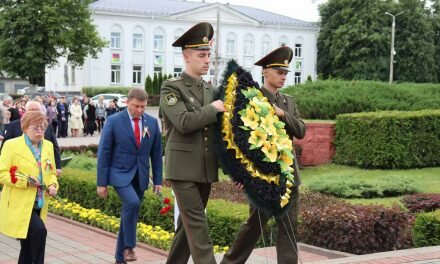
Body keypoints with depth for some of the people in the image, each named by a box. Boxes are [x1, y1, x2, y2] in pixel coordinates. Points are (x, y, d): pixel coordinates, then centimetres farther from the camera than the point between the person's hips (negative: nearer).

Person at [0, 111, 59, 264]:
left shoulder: (48, 146, 11)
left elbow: (51, 173, 20)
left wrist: (52, 185, -1)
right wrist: (25, 181, -20)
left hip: (38, 203, 6)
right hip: (19, 204, -6)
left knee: (28, 247, 10)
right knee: (39, 231, -25)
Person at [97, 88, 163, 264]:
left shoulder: (152, 122, 2)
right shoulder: (114, 121, -8)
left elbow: (156, 153, 9)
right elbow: (104, 153, -6)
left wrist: (158, 180, 6)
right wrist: (101, 182, -8)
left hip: (140, 176, 4)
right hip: (120, 173, -4)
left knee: (129, 215, 9)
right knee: (132, 203, -28)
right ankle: (128, 247, -12)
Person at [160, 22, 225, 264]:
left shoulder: (210, 89, 13)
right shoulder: (171, 88, -7)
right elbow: (184, 122, -22)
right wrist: (213, 109, -11)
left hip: (206, 169, 7)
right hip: (183, 169, -7)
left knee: (188, 225, 13)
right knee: (197, 225, -9)